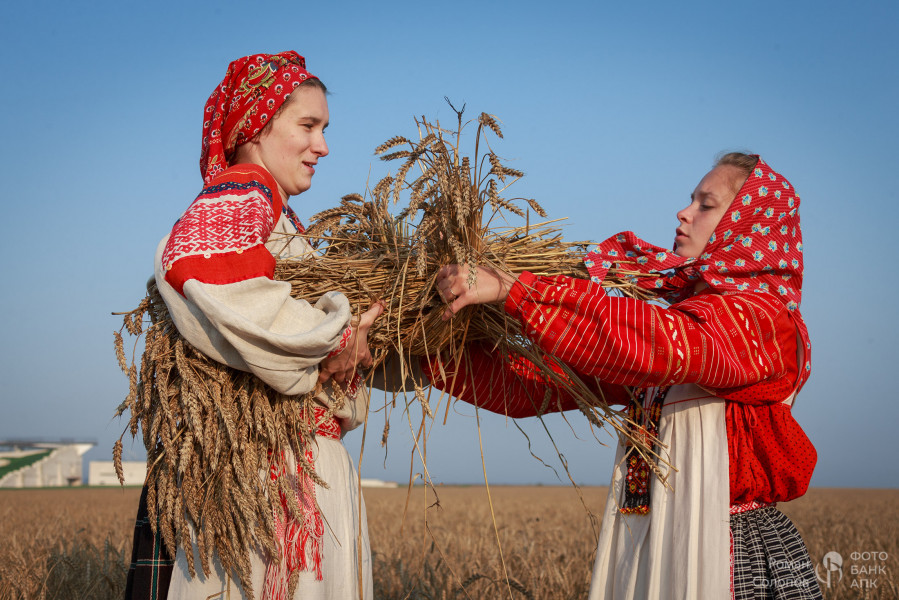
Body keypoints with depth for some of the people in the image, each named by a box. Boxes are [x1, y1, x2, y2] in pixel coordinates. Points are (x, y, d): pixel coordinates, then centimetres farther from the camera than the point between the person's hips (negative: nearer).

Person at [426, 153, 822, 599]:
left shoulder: (760, 317, -10)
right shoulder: (669, 323, 13)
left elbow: (633, 344, -28)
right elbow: (536, 385, 11)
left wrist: (509, 288, -28)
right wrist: (432, 353, 4)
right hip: (641, 548, 7)